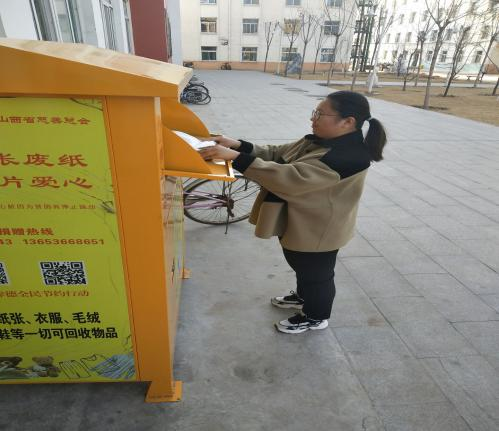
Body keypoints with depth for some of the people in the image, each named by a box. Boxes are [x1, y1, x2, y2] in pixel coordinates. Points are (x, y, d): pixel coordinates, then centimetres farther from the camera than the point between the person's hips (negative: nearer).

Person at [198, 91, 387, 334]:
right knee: (302, 266, 29)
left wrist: (236, 158, -41)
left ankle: (316, 317, 41)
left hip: (318, 232, -9)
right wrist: (239, 145, -12)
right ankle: (303, 297, 55)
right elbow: (278, 154, 2)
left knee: (316, 274, 15)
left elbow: (291, 178, -40)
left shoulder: (348, 157, -32)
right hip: (300, 224, 9)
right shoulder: (320, 140, -1)